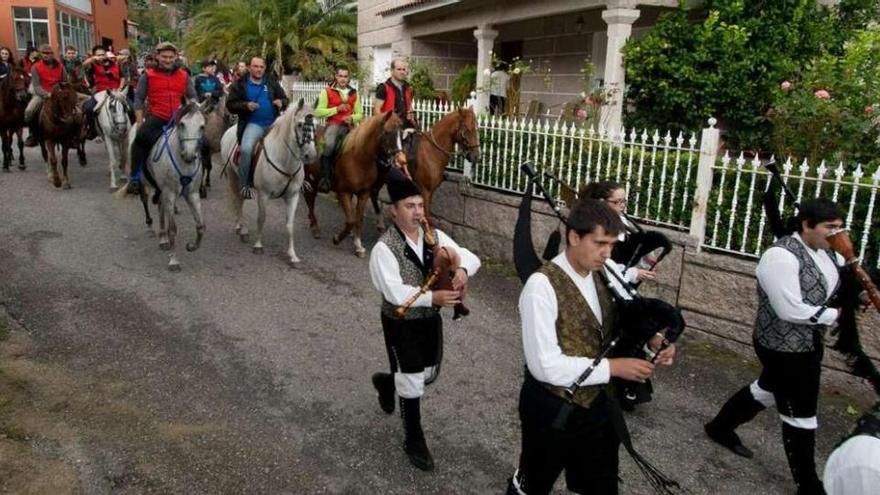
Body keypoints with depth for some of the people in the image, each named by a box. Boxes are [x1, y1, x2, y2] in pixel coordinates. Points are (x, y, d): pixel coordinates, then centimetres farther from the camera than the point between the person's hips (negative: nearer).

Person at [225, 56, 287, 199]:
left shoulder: (272, 82, 12)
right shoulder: (240, 84, 5)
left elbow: (285, 99, 16)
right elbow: (230, 104, 3)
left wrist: (281, 102, -9)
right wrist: (246, 105, -16)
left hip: (274, 123, 3)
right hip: (253, 124, -3)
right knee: (246, 149, -27)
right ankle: (245, 185, -12)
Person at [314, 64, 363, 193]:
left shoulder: (354, 93, 15)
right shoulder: (327, 91, 4)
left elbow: (360, 114, 17)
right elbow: (319, 112, -1)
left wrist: (352, 118, -6)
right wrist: (336, 109, -11)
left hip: (348, 126, 4)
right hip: (333, 124, -4)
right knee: (329, 146, -30)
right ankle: (324, 178, -27)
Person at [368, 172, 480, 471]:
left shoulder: (435, 237, -2)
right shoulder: (384, 248, -20)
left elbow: (471, 257, -3)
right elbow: (394, 292, -29)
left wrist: (462, 269, -26)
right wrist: (432, 297, -38)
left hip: (430, 319, 6)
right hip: (402, 324, -6)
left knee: (428, 373, 23)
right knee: (412, 385, 4)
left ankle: (387, 381, 53)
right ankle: (413, 441, 26)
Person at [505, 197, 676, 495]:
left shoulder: (601, 275, -2)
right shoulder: (542, 286, -26)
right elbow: (545, 365, -29)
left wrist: (652, 339, -9)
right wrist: (612, 367, -26)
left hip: (596, 402, 7)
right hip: (552, 410, -6)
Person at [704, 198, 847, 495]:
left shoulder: (825, 253, 3)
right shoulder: (781, 256, -25)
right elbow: (791, 310, -28)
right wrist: (836, 315, -17)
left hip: (807, 342, 9)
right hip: (784, 347, -9)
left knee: (768, 391, 25)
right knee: (800, 412, 3)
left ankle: (720, 427, 46)